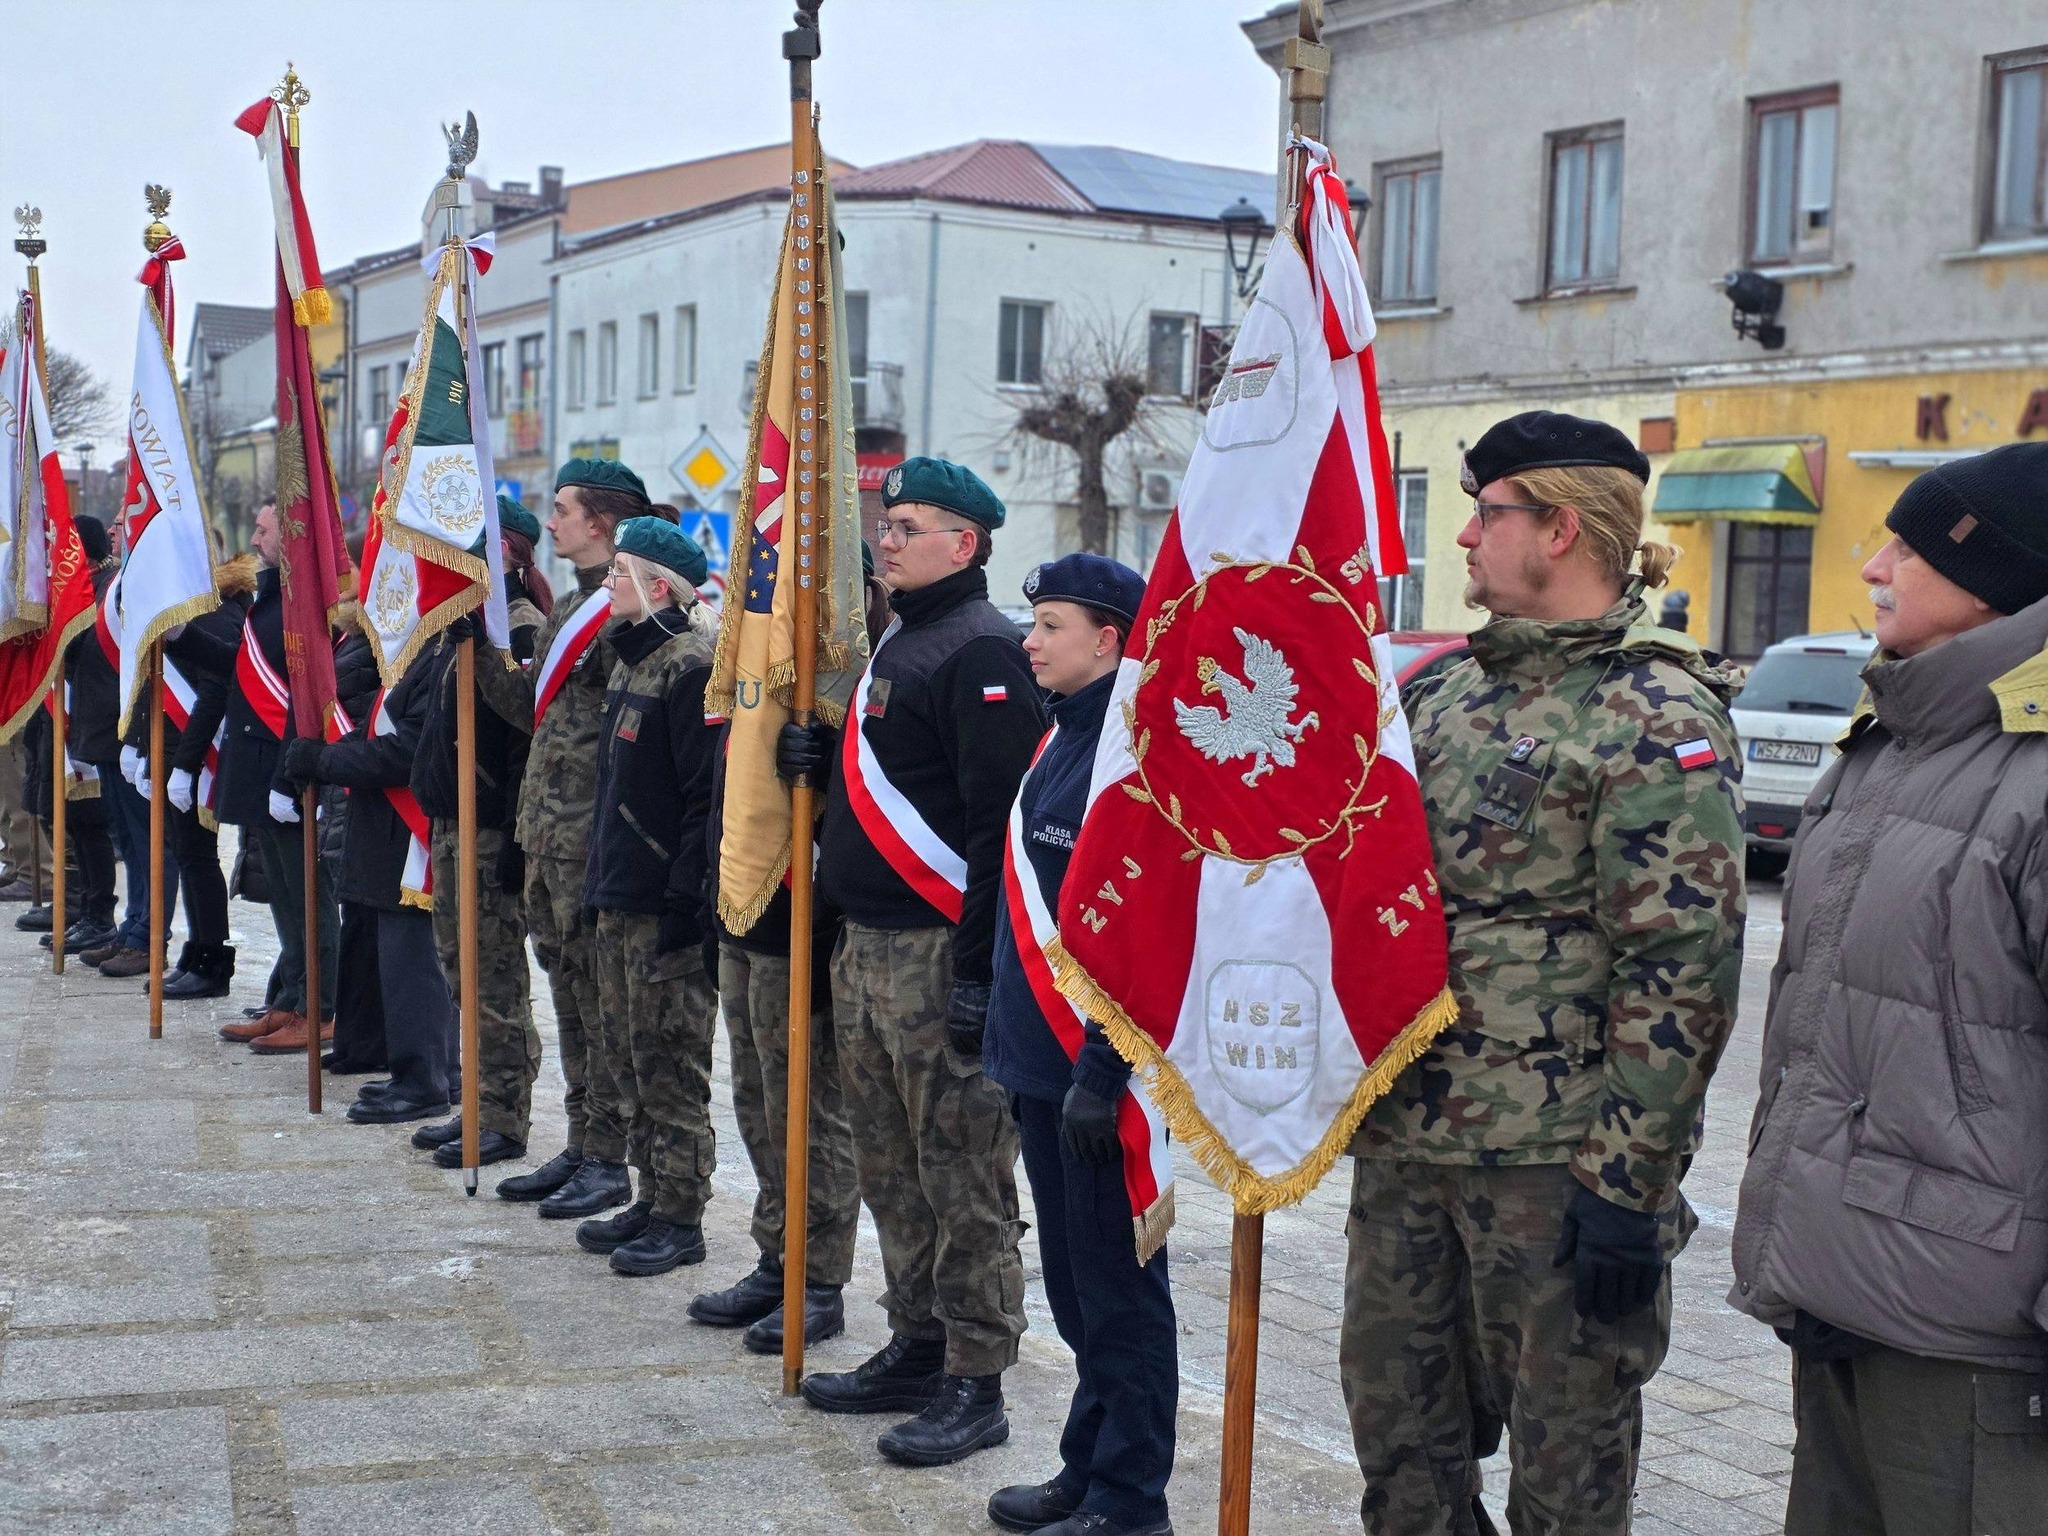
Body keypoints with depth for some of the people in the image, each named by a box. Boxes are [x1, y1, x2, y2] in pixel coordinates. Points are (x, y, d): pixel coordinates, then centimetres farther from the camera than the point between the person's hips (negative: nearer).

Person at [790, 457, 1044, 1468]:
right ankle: (916, 1348, 26)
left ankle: (975, 1385, 4)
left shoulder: (983, 652, -12)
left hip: (940, 954, -10)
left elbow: (998, 816, -19)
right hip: (867, 946, 10)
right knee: (889, 1162, 15)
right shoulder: (898, 642, 18)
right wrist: (816, 758, 7)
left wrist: (978, 966, -23)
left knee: (961, 1172, -3)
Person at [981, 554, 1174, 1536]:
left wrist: (1101, 1071, -23)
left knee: (1118, 1286, 2)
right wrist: (1004, 1020, 19)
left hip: (1098, 1067, -9)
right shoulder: (1062, 735, 13)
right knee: (1073, 1282, 18)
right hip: (1040, 1057, 10)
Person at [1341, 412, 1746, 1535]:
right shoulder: (1452, 691, 12)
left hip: (1550, 1162, -7)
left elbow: (1682, 967, -17)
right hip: (1402, 1138, 8)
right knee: (1398, 1432, 17)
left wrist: (1630, 1181, -19)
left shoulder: (1656, 715, -13)